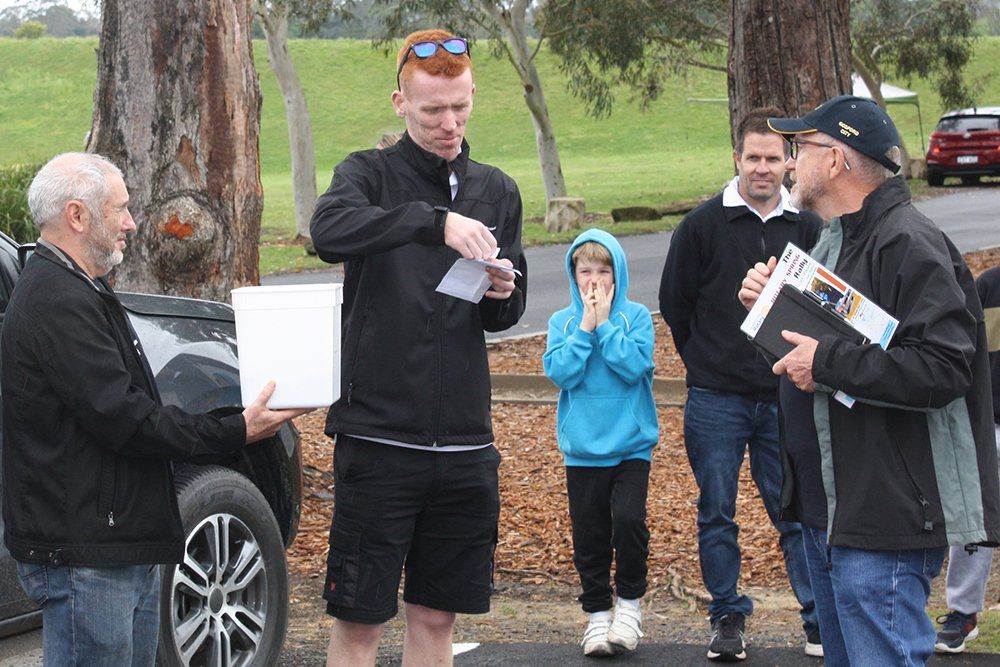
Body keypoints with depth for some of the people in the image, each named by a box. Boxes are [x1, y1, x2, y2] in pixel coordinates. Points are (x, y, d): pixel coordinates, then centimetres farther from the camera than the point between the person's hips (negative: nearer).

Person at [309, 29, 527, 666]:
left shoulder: (497, 190, 13)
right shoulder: (370, 173, -1)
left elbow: (506, 314, 15)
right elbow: (330, 230, -24)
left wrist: (503, 293, -9)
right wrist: (436, 221, -35)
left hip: (465, 441, 4)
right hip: (378, 437, -4)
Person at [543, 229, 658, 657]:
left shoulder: (635, 317, -2)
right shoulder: (562, 323, 4)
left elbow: (634, 366, -15)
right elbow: (559, 373, -10)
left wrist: (604, 324, -15)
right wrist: (585, 328, -12)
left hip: (631, 445, -2)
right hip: (582, 449, 2)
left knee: (628, 518, -16)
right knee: (589, 535, 5)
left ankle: (630, 601, 4)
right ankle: (597, 613, 19)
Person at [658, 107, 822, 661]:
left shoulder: (807, 228, 4)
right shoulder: (703, 224, -1)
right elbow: (674, 302, 6)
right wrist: (706, 363, 10)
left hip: (785, 400, 1)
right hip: (716, 402, 0)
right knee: (717, 514, 6)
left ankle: (821, 621, 10)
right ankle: (728, 617, 17)